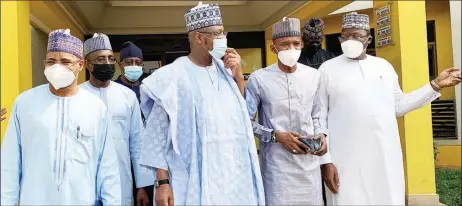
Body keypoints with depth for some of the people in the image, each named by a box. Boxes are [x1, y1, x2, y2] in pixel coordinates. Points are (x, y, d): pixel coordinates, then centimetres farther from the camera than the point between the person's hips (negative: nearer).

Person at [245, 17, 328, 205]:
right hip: (277, 163, -4)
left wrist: (320, 134, -3)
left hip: (309, 161, 4)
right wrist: (276, 135, -14)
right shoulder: (259, 78, -8)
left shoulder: (313, 75, 7)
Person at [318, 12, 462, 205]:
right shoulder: (327, 69, 0)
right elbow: (319, 118, -2)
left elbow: (398, 106, 16)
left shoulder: (384, 65, 11)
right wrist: (325, 160, -8)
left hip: (386, 157, 4)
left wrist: (435, 85, 11)